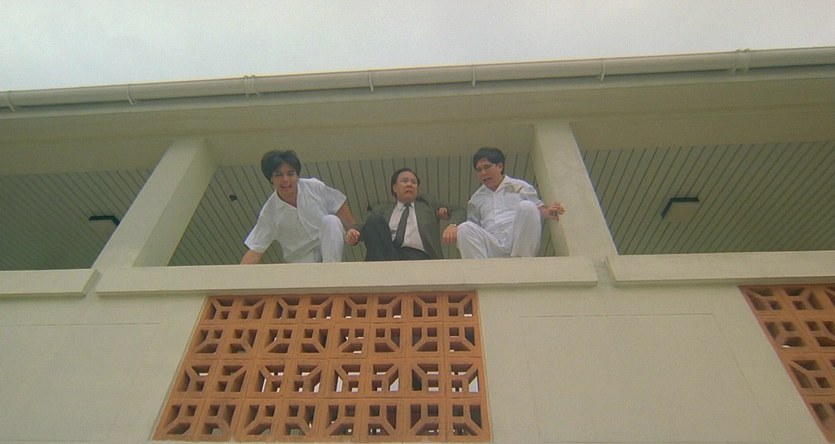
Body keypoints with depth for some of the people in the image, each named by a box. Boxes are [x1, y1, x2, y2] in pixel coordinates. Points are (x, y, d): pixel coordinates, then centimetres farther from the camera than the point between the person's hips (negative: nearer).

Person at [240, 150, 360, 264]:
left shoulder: (315, 187, -12)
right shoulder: (269, 213, -13)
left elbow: (340, 208, 0)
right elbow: (255, 251, -13)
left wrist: (352, 230, -11)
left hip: (331, 247, 0)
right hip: (303, 261, 0)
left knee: (331, 220, -29)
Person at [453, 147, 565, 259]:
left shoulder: (520, 187, 18)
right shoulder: (476, 199, 25)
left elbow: (538, 206, 15)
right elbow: (472, 226, 24)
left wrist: (546, 211, -9)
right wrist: (454, 232, 4)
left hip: (520, 243, -1)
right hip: (493, 248, 2)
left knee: (526, 206, -27)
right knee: (464, 229, -24)